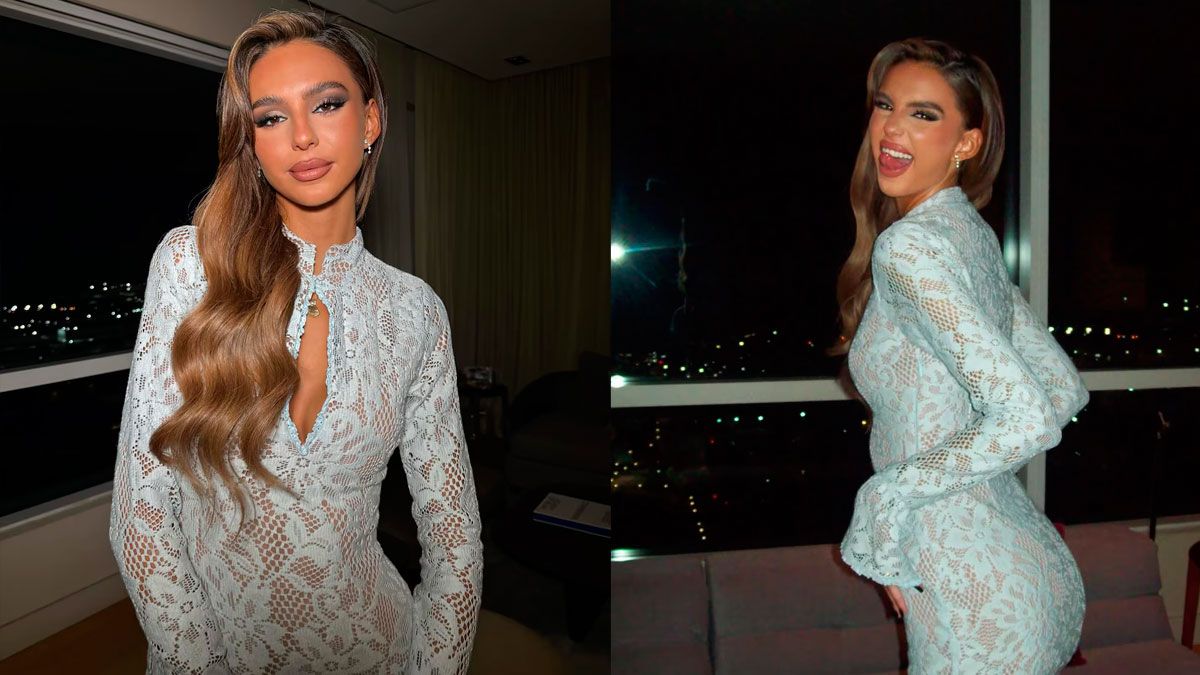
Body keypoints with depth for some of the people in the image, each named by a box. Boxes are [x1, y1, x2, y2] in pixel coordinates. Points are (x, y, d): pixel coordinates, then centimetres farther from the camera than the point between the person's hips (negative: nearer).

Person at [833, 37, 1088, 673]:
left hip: (978, 597, -8)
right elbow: (1066, 391, 10)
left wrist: (887, 495, -18)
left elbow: (1029, 418, -27)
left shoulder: (906, 245, -20)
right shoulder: (973, 233, 6)